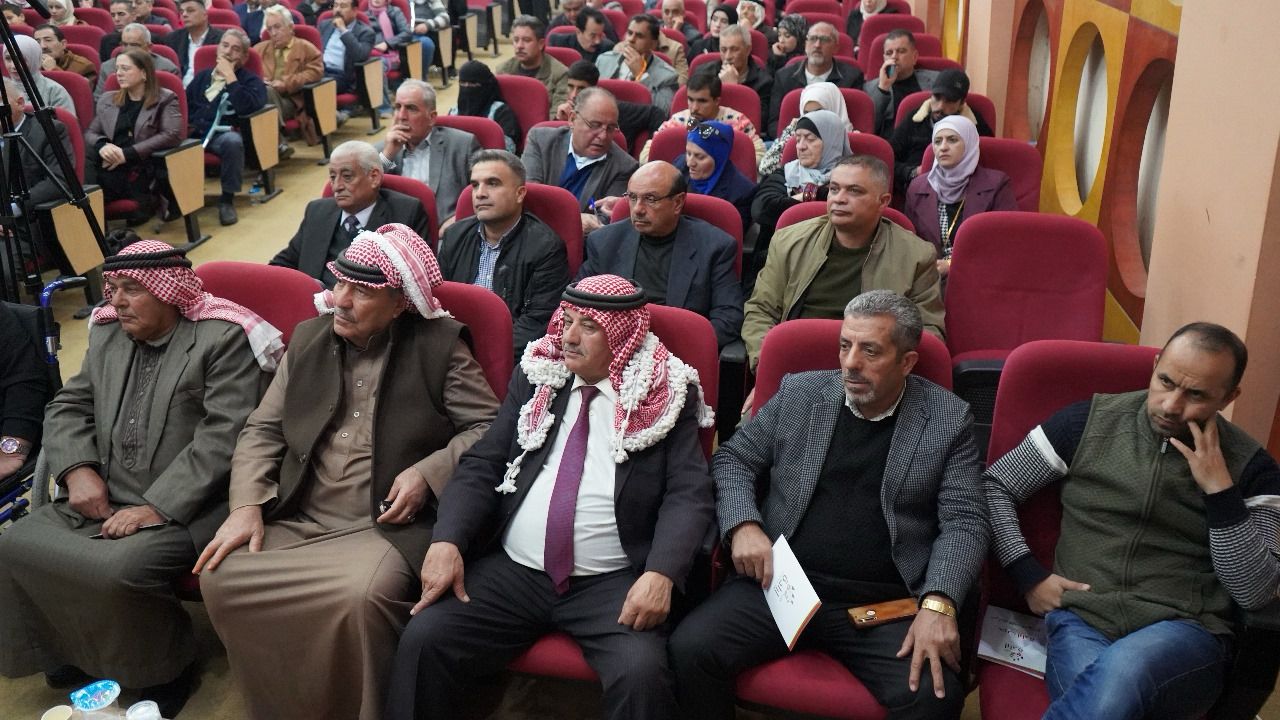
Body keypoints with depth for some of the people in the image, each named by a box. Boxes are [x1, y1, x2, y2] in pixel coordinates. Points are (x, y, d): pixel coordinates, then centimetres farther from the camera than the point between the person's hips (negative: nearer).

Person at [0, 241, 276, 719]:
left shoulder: (223, 339, -11)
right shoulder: (107, 335, 13)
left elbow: (224, 436, -19)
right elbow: (68, 406, 16)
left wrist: (156, 507, -23)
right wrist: (78, 470, -5)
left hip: (185, 507, -7)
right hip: (106, 498, 7)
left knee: (114, 572, -28)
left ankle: (168, 667, 1)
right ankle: (77, 650, 13)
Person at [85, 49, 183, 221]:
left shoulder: (165, 100, 9)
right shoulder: (107, 99, 25)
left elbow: (172, 135, -6)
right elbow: (90, 133, 21)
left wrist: (127, 153, -12)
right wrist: (102, 145, -6)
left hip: (141, 170, -5)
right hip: (107, 169, 5)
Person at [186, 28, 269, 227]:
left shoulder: (251, 81, 9)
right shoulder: (202, 76, 24)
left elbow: (246, 107, -12)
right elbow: (185, 104, 22)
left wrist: (230, 76, -8)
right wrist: (185, 126, 2)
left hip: (221, 134, -3)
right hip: (192, 133, 3)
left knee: (232, 141, -39)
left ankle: (227, 199, -20)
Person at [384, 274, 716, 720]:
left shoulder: (667, 395, 2)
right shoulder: (534, 377, 12)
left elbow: (689, 494, -5)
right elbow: (482, 466, 7)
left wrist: (661, 574, -22)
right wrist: (447, 540, -10)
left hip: (612, 582, -3)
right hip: (513, 570, 3)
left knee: (642, 673, -28)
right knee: (423, 641, -16)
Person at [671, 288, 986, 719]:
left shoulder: (948, 419, 4)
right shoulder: (799, 394, 8)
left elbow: (963, 522, 0)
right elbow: (732, 459, 12)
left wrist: (938, 603, -17)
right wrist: (743, 525, -7)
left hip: (886, 606, -1)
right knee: (691, 649, -20)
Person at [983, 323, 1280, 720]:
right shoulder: (1090, 422, 4)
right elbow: (994, 485, 8)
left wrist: (1220, 490, -10)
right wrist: (1030, 575, -3)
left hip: (1186, 632, 1)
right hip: (1080, 619, 0)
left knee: (1122, 673, -37)